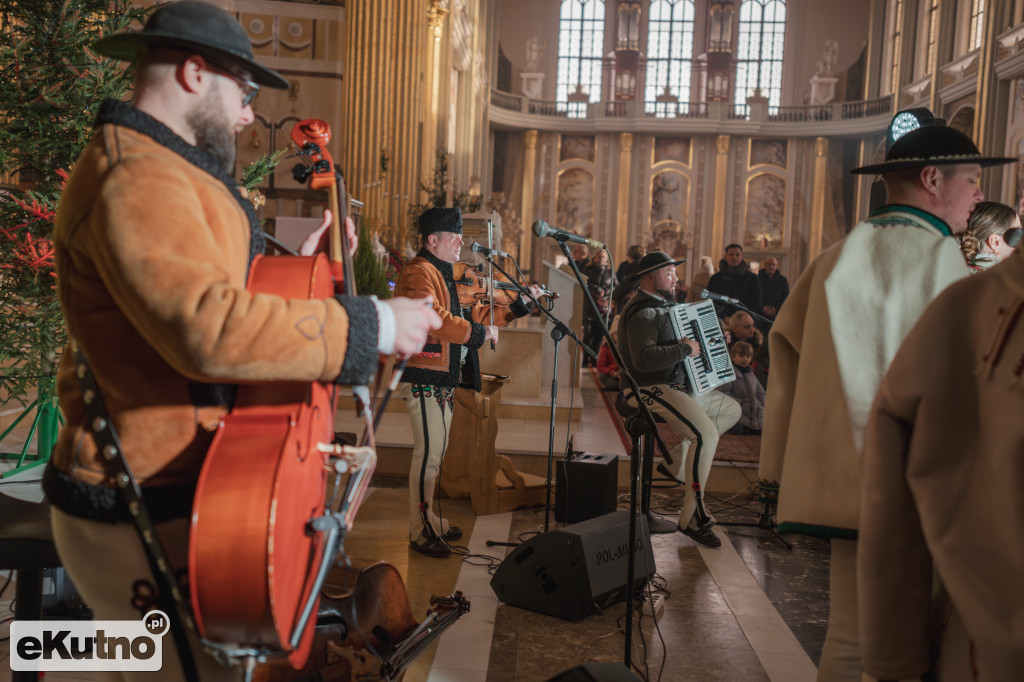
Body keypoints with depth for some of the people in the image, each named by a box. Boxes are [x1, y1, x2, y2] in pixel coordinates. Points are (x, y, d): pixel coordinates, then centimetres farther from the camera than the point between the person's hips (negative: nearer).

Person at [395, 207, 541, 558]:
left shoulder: (450, 274, 21)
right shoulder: (419, 273, -11)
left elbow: (478, 314, 20)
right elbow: (437, 320, -25)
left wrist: (520, 303, 12)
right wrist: (479, 332, -16)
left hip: (445, 378, 10)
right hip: (424, 376, -10)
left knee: (436, 451, 15)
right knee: (429, 451, -9)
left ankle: (430, 520, 25)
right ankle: (421, 532, 0)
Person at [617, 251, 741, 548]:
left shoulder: (661, 305, 17)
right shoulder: (642, 313, -18)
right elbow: (644, 358, -33)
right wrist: (685, 349, -24)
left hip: (676, 384, 11)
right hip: (651, 390, -11)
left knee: (731, 410, 14)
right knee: (706, 433, -26)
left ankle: (678, 460, 12)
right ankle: (692, 518, -19)